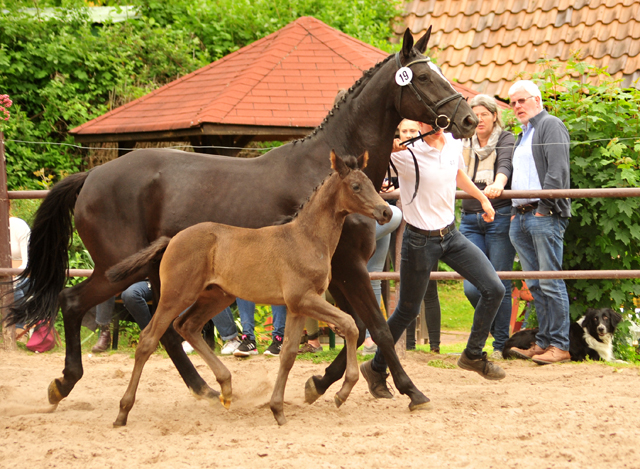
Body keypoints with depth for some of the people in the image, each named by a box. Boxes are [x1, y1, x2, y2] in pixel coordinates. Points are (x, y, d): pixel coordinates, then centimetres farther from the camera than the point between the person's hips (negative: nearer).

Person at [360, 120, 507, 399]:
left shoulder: (454, 144, 1)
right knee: (408, 311, 5)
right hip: (420, 240, -6)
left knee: (494, 290, -3)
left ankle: (473, 355, 14)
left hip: (451, 235, 6)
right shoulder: (405, 151, -18)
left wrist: (483, 199, 35)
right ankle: (376, 369, 25)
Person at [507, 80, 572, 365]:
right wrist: (516, 211, 14)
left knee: (550, 282, -9)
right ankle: (544, 342, 10)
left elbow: (557, 171, -12)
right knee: (535, 285, 8)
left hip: (545, 216, -9)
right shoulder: (522, 136, 25)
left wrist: (545, 206, -17)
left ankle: (559, 345, -8)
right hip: (520, 218, 9)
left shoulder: (551, 126, -2)